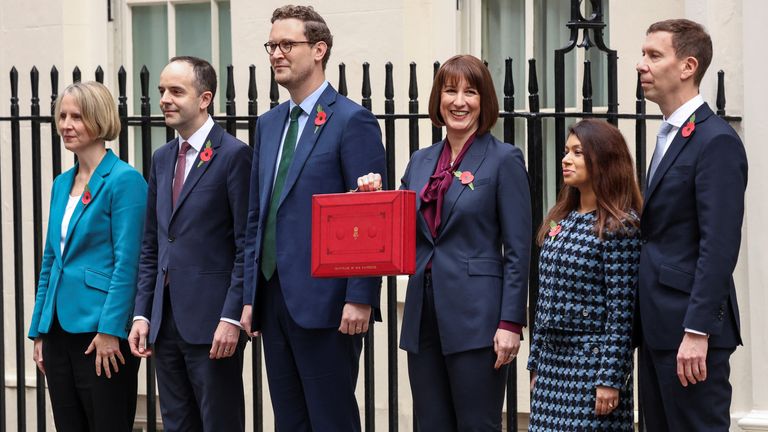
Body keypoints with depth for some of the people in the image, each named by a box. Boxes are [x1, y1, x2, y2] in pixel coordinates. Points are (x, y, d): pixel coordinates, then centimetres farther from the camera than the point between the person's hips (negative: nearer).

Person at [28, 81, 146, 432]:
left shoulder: (124, 180, -9)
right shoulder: (62, 184, 15)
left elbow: (127, 261, -14)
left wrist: (110, 329, -19)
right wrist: (39, 330, 14)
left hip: (102, 334, -8)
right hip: (59, 331, 8)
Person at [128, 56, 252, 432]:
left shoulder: (233, 155, -8)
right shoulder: (162, 159, 15)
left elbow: (246, 245, -11)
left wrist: (231, 318, -16)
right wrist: (142, 314, 10)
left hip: (211, 322, -7)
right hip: (166, 322, 7)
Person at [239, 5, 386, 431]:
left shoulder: (352, 121, -7)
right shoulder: (268, 124, 16)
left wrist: (360, 299, -17)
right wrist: (251, 296, 13)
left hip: (324, 301, -8)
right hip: (274, 297, 8)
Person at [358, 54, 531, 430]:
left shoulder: (504, 159, -3)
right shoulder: (421, 161, 14)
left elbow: (517, 251, -6)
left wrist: (510, 323, -13)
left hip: (475, 315, -6)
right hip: (423, 315, 6)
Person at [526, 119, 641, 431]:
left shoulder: (618, 226, -10)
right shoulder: (561, 220, 12)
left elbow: (621, 310, -13)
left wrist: (610, 379, -17)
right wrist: (536, 364, 15)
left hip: (591, 362, -7)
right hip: (551, 359, 7)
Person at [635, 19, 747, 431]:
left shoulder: (716, 142, -12)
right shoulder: (670, 136, 17)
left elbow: (719, 246, -19)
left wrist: (697, 331, -23)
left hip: (690, 325, -9)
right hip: (658, 324, 9)